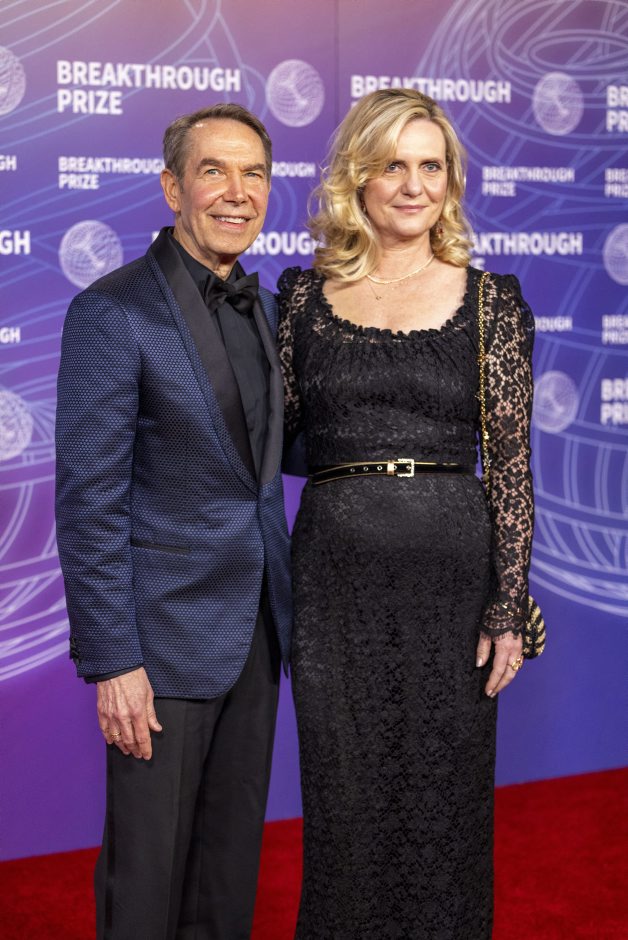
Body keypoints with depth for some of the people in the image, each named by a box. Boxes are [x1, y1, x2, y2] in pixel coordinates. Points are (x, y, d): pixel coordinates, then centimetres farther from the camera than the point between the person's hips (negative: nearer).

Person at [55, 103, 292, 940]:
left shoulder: (261, 306, 9)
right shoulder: (113, 312, -13)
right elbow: (88, 502, -15)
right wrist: (112, 663, -17)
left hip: (255, 621, 7)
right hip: (167, 630, -7)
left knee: (232, 854, 17)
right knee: (149, 865, 5)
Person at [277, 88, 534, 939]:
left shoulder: (491, 302, 1)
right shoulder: (305, 295, 5)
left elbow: (512, 463, -1)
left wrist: (508, 607, -5)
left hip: (452, 571, -1)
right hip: (335, 573, 1)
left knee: (445, 793, 9)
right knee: (346, 798, 10)